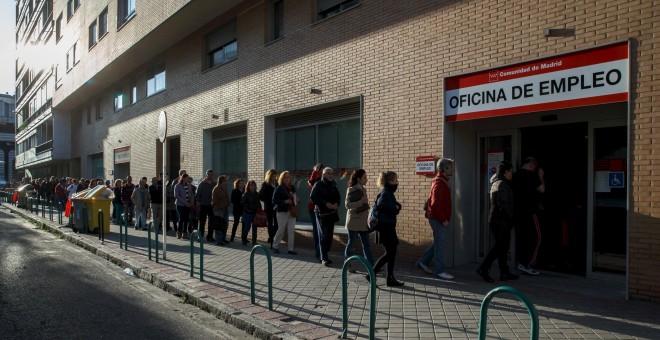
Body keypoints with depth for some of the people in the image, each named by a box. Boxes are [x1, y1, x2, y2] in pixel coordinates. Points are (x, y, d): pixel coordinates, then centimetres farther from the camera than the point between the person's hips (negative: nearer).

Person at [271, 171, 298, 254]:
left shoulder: (292, 188, 12)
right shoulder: (279, 189, -4)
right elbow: (274, 201, -10)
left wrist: (296, 201, 2)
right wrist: (284, 201, -19)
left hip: (292, 212, 5)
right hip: (282, 212, -5)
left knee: (292, 231, 2)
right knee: (281, 230, -1)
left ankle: (291, 249, 9)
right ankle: (275, 246, 18)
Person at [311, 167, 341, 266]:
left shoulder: (333, 185, 12)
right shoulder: (318, 185, -5)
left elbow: (338, 197, 16)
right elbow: (313, 197, -14)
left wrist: (336, 204, -6)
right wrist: (325, 203, -20)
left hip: (332, 214, 6)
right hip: (321, 213, -6)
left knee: (330, 235, 8)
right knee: (323, 235, -7)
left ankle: (324, 255, 19)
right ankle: (324, 258, -6)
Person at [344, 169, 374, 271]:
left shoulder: (363, 189, 11)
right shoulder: (351, 190, -11)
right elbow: (347, 205, -20)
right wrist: (361, 201, -27)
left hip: (363, 222, 7)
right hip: (354, 221, -7)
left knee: (366, 244, 5)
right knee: (351, 243, 3)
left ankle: (371, 266, 6)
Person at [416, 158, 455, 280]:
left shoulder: (442, 181, 15)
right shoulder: (439, 183, -18)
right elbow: (435, 204, -25)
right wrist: (443, 219, -20)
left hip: (439, 218, 10)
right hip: (438, 219, -10)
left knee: (439, 242, 18)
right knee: (440, 244, -3)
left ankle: (423, 262, 24)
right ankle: (439, 271, 6)